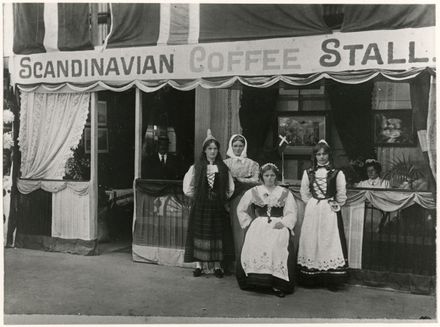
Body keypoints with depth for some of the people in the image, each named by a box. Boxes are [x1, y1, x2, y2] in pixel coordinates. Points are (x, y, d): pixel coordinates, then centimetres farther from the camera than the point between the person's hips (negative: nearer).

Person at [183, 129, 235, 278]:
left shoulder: (223, 168, 5)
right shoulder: (196, 167, 0)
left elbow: (230, 189, 11)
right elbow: (188, 188, 3)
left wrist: (222, 198, 4)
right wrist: (198, 196, 3)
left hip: (218, 208, 1)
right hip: (200, 208, -1)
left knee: (217, 235, 3)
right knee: (200, 235, 0)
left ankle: (217, 266, 12)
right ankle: (199, 265, 9)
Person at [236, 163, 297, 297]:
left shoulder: (285, 193, 15)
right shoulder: (253, 192, 16)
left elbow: (291, 213, 7)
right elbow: (241, 210, 20)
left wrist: (282, 222, -12)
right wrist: (249, 223, 7)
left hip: (279, 225, -1)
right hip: (259, 224, 1)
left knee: (278, 244, -32)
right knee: (254, 244, -30)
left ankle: (278, 285, -27)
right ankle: (255, 281, -17)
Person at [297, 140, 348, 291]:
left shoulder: (337, 173, -2)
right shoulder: (308, 173, 8)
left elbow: (341, 196, -1)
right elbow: (304, 194, 11)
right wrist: (313, 204, 4)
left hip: (330, 212, -3)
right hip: (312, 212, 3)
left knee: (329, 242, -4)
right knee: (311, 242, 3)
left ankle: (332, 281, 2)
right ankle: (310, 279, 11)